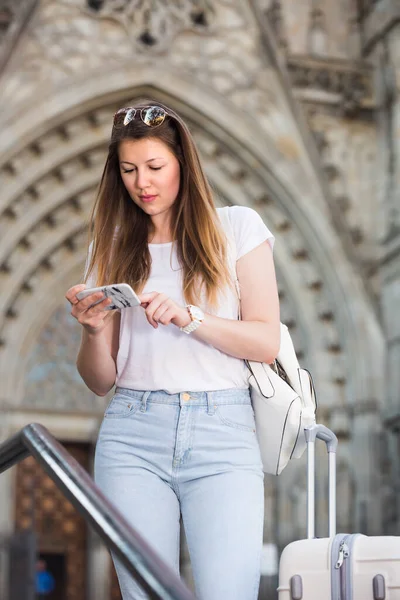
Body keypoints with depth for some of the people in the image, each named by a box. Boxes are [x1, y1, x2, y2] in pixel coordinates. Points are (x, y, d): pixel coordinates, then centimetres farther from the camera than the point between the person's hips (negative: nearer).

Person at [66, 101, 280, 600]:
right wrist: (93, 330, -9)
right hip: (133, 435, 2)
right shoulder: (112, 247, 13)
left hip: (223, 433, -2)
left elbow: (266, 343, 0)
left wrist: (186, 316, -14)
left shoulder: (238, 227, 8)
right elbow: (100, 382, 12)